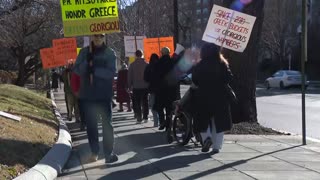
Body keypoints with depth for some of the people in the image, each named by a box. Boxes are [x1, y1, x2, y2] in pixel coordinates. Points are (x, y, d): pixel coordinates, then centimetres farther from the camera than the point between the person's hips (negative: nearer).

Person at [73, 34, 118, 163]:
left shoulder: (110, 53, 0)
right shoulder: (84, 52, 7)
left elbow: (111, 73, -11)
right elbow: (77, 70, -1)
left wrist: (94, 69, -18)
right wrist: (88, 61, -15)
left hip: (104, 94, -2)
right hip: (87, 94, 3)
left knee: (107, 124, 0)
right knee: (91, 125, 9)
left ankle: (109, 153, 5)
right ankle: (94, 152, 19)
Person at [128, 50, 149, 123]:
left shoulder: (132, 65, -3)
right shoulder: (146, 64, -2)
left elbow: (129, 77, 0)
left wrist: (129, 86, 8)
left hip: (136, 87, -1)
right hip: (145, 86, 1)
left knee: (137, 103, 4)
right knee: (145, 102, 10)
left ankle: (139, 118, 0)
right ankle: (145, 117, 11)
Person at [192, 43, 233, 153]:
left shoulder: (200, 65, -6)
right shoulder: (222, 64, -1)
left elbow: (194, 80, -7)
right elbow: (229, 78, -4)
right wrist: (220, 84, 11)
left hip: (203, 96, -1)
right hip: (220, 96, 2)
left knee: (203, 120, 12)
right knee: (218, 121, 9)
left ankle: (207, 137, -13)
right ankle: (216, 146, 7)